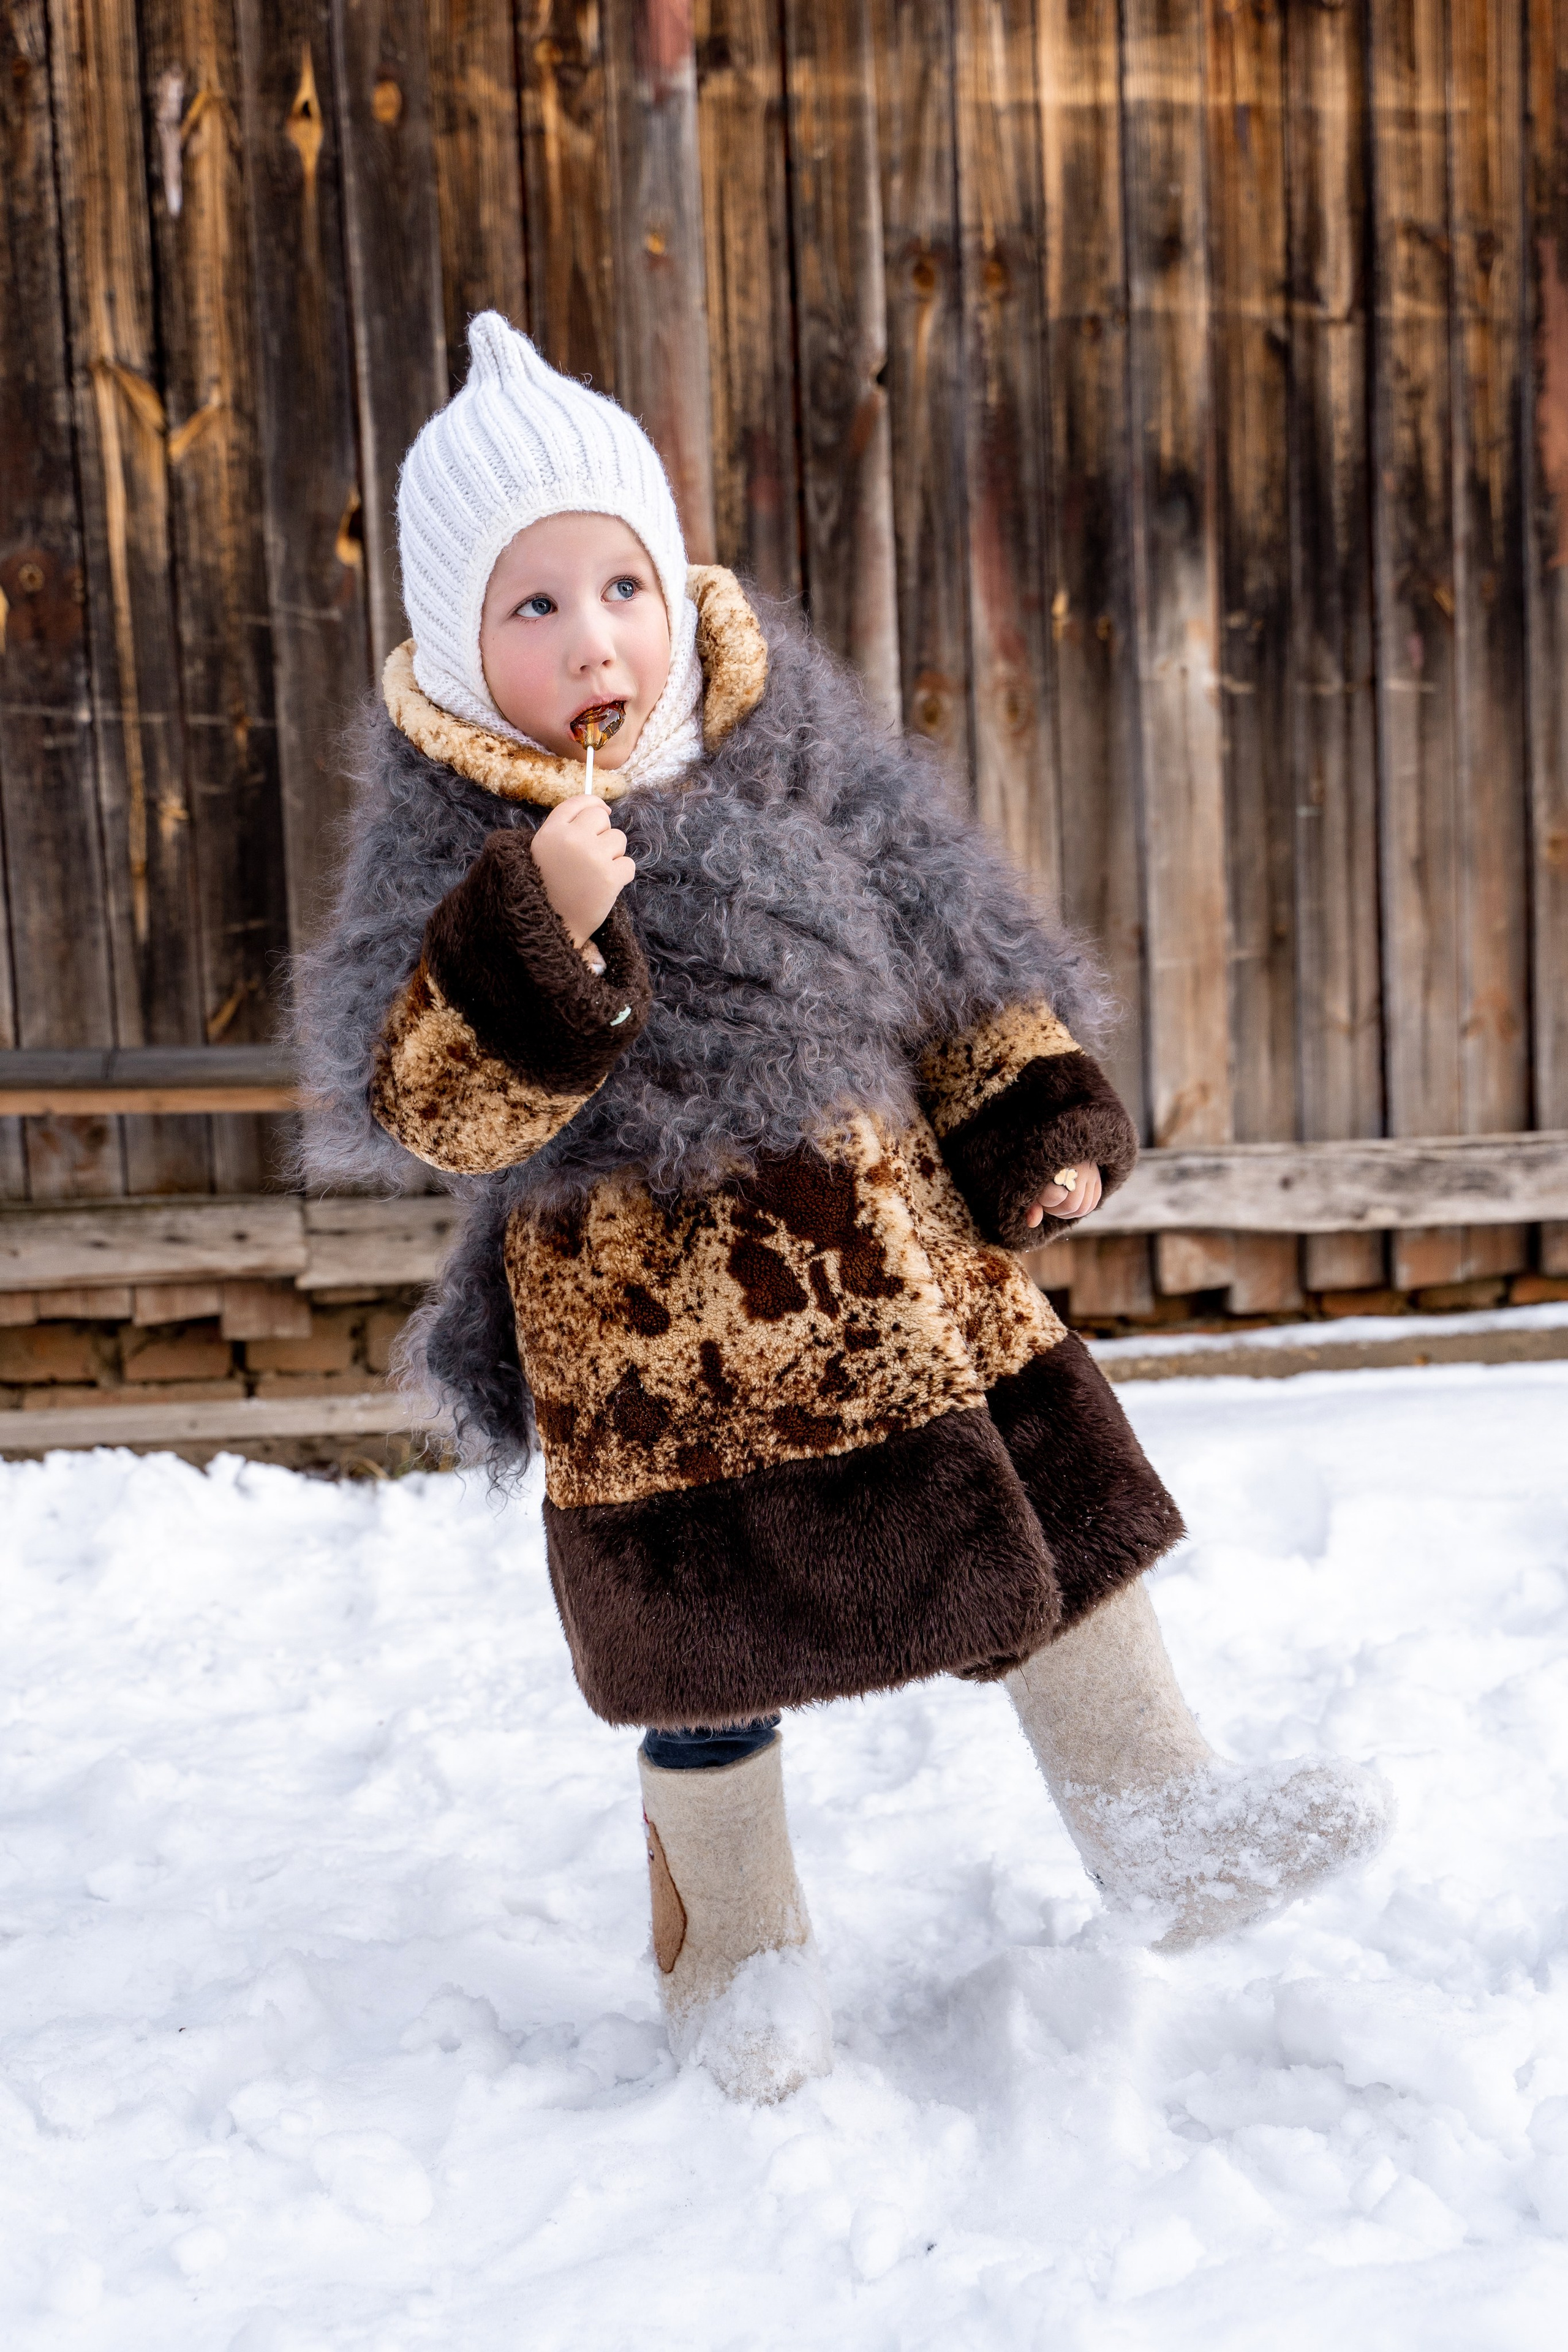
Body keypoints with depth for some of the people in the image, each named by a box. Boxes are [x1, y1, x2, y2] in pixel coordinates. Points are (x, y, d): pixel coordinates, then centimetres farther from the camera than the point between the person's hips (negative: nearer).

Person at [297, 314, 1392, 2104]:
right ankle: (737, 1953, 32)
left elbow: (950, 942, 8)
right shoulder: (449, 837, -10)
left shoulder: (789, 740, -1)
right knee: (708, 1646, 9)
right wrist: (531, 937, -34)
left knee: (1050, 1540, 8)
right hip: (650, 1333, -3)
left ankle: (1164, 1830, 27)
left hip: (901, 1267, 3)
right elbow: (425, 1103, -20)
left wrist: (1038, 1112, 2)